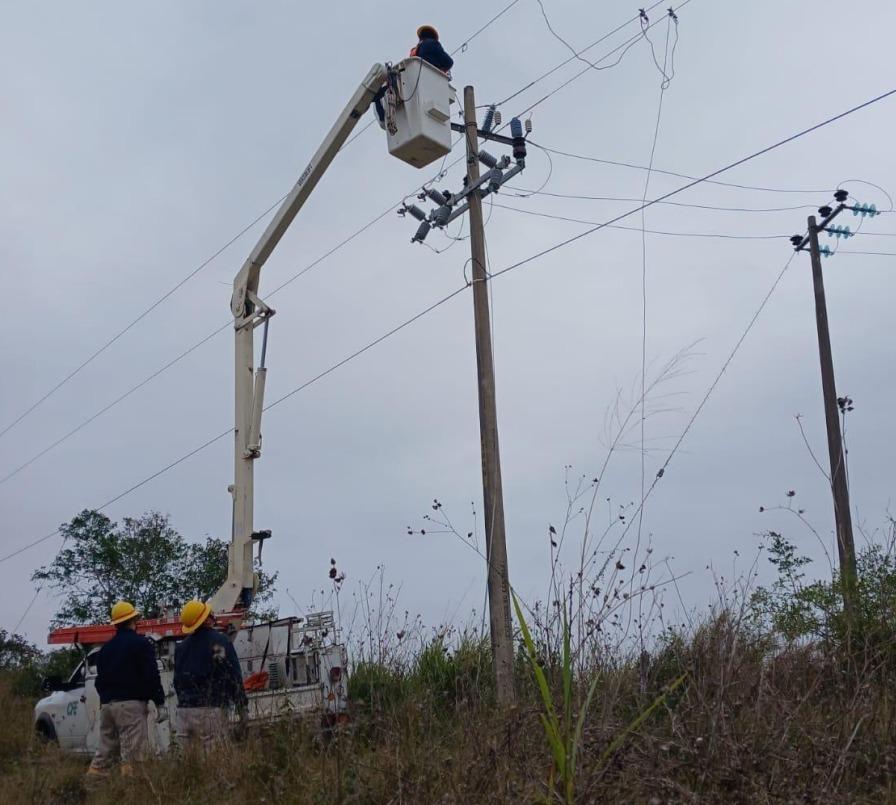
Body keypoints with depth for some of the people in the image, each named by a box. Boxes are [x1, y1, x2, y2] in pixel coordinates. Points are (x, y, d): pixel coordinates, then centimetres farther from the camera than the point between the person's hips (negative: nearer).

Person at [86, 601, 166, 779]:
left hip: (107, 704, 7)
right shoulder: (142, 644, -5)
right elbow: (151, 676, -11)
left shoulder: (106, 648, 17)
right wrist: (160, 703, -8)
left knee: (106, 747, 14)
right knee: (132, 751, -8)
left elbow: (100, 679, 21)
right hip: (131, 704, -7)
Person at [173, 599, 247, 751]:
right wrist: (241, 706, -3)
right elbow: (233, 676, -9)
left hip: (184, 710, 6)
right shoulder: (220, 641, -8)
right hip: (211, 709, -6)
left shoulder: (181, 647, 12)